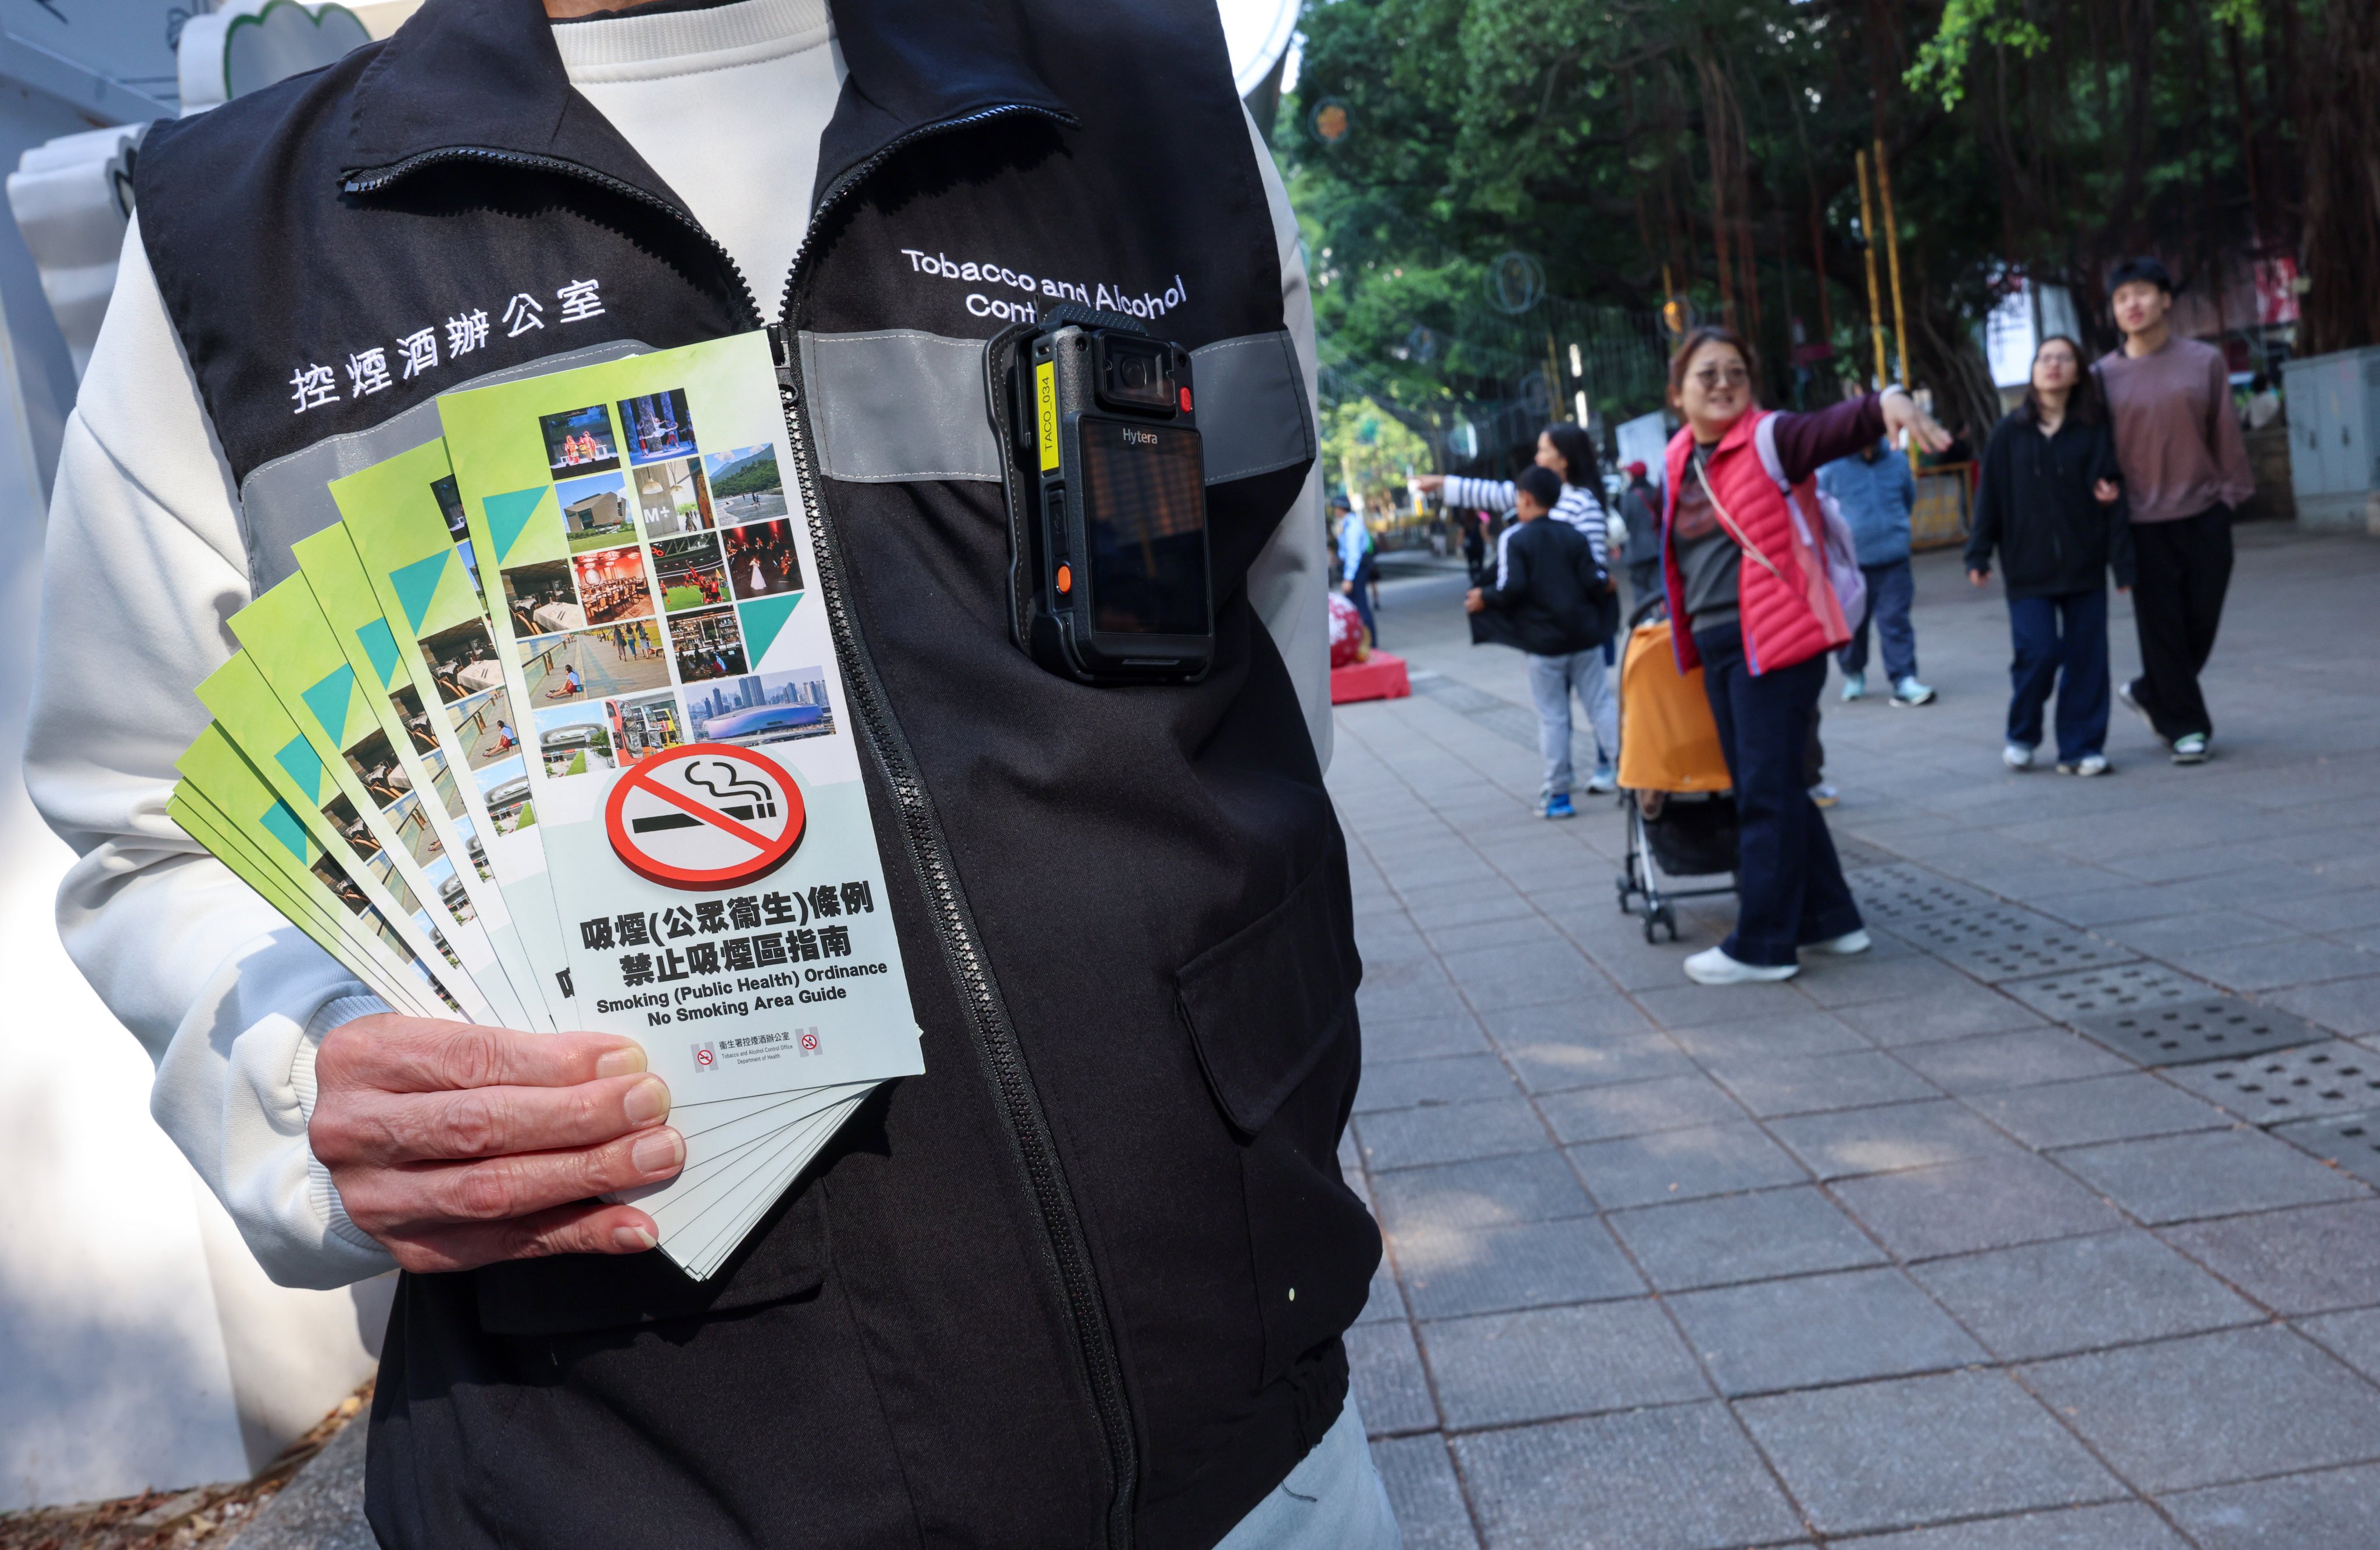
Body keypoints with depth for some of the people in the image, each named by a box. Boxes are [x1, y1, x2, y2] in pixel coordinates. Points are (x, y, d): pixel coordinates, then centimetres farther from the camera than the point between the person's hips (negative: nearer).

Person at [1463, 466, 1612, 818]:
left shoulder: (1513, 539, -6)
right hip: (1586, 636, 3)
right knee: (1599, 706, 10)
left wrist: (1484, 600, -1)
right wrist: (1606, 586, 20)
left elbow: (1512, 588, -17)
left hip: (1544, 643, -3)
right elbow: (1596, 582, -2)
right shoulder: (1574, 536, 5)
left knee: (1552, 716, 3)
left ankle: (1558, 793, 3)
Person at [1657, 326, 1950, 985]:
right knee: (1758, 788, 13)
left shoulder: (1769, 439, -7)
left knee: (1767, 790, -4)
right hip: (1715, 641, 8)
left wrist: (1888, 401, -45)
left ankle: (1762, 945, 5)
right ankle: (1830, 919, 26)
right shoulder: (1680, 460, 11)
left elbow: (1838, 427, -25)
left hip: (1774, 637, -8)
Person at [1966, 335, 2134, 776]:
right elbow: (1991, 495, 4)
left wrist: (2122, 561, -4)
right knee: (2038, 653, -6)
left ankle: (2081, 748, 13)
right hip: (2027, 566, -1)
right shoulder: (2010, 432, 2)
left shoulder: (2095, 429, 2)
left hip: (2084, 565, 1)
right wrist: (1978, 555, 1)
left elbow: (2113, 493, 0)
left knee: (2086, 657, 3)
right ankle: (2022, 737, 17)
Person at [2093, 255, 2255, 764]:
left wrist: (2233, 493, 1)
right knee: (2162, 625, 0)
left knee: (2201, 620, 5)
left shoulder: (2205, 361, 3)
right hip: (2143, 521, -1)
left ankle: (2150, 693, 29)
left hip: (2204, 514, 1)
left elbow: (2226, 434, 4)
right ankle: (2184, 726, 12)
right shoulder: (2104, 375, 2)